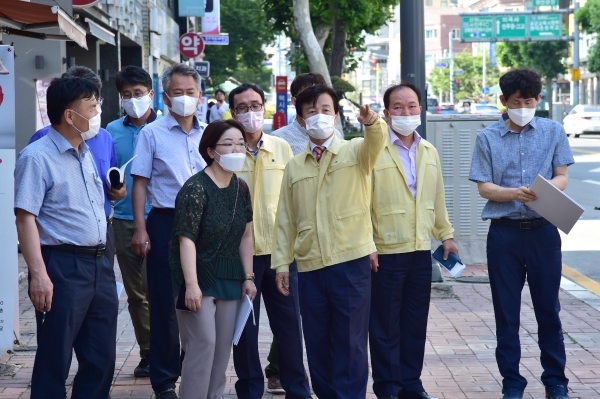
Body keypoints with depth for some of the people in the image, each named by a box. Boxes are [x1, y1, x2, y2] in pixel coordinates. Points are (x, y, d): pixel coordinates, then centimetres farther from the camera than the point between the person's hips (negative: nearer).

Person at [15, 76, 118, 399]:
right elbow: (25, 218, -17)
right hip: (62, 267, -8)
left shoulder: (86, 154, 15)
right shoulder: (37, 157, -10)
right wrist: (38, 274, -24)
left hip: (98, 264, 8)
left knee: (101, 359, 11)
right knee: (54, 363, -1)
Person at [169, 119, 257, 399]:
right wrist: (191, 284, -24)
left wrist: (248, 277, 8)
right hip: (199, 276, -7)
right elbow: (186, 238, -20)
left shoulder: (241, 188, 6)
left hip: (229, 279, 7)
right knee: (203, 343, -9)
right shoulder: (196, 188, -16)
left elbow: (245, 236, 11)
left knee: (224, 345, 8)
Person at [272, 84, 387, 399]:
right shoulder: (294, 167, 12)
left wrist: (372, 123, -43)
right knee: (317, 343, 9)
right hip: (309, 266, 4)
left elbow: (376, 143, -21)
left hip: (351, 262, -3)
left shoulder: (355, 152, 2)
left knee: (350, 342, -1)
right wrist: (281, 263, 6)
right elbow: (285, 219, 12)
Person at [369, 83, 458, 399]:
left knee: (416, 325, 12)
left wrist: (446, 235, 16)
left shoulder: (429, 152, 11)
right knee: (386, 326, 4)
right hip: (385, 253, -5)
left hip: (421, 252, 6)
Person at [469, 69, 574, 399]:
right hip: (504, 232, 0)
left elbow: (562, 177, 1)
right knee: (506, 311, 6)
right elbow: (484, 187, -2)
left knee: (548, 308, 6)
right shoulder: (487, 138, 2)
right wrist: (515, 193, -21)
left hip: (543, 231, 0)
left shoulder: (553, 132, 3)